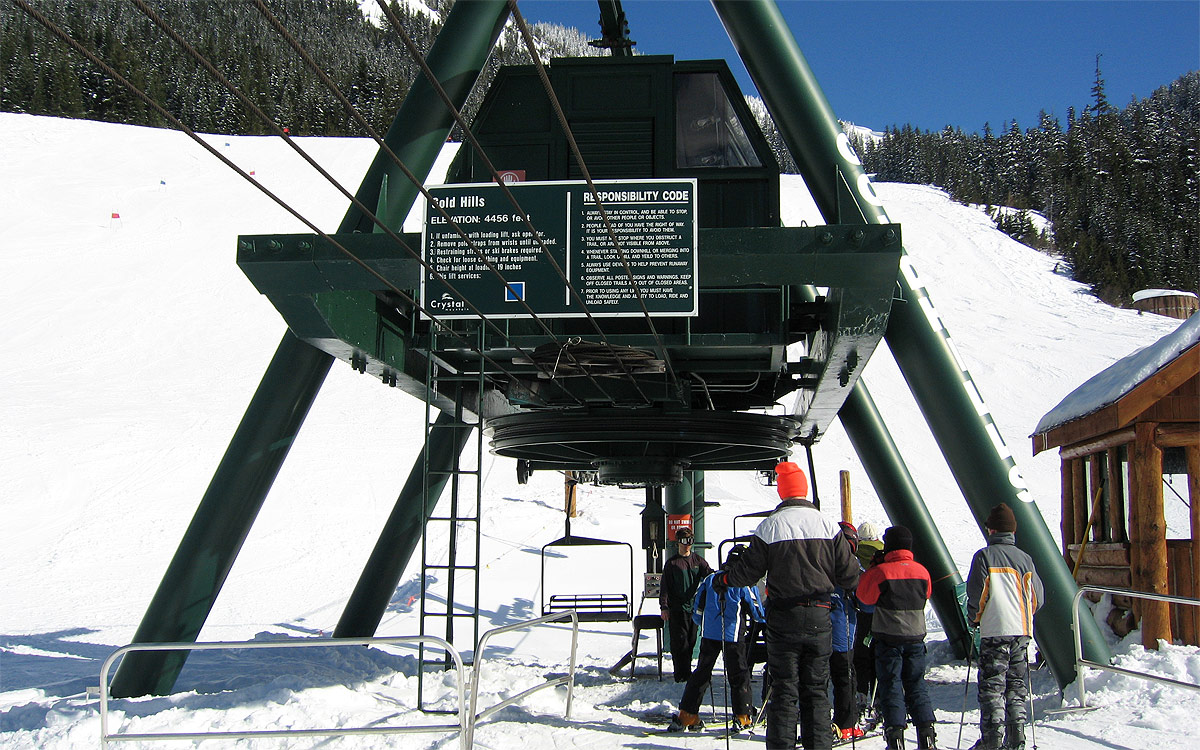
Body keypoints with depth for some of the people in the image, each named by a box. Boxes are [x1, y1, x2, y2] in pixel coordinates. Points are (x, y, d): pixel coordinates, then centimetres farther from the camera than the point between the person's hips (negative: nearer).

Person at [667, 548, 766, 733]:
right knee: (739, 675, 7)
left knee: (701, 674, 10)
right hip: (732, 636, -4)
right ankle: (742, 718, 6)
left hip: (709, 635, 4)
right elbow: (757, 613, -2)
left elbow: (697, 608, 11)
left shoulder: (710, 579, 7)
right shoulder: (745, 583, -6)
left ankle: (686, 716, 8)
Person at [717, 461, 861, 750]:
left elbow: (747, 571, -1)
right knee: (816, 690, 10)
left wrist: (723, 579, 19)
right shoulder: (828, 525, -1)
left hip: (782, 619, -2)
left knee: (784, 690, 5)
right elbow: (849, 576, 1)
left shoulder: (769, 526, -7)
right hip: (819, 617, 2)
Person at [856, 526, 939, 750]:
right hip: (916, 637, 4)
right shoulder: (922, 571, 1)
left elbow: (865, 596, 1)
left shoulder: (881, 571, -13)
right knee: (916, 685, 12)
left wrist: (870, 571, 9)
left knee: (891, 685, 2)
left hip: (888, 638, -4)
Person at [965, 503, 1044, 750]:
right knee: (1017, 685, 12)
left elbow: (976, 593, -9)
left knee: (991, 686, 1)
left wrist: (974, 618, 8)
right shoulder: (1025, 559, 6)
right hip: (1021, 631, 4)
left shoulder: (984, 556, -7)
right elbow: (1037, 598, 10)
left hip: (994, 631, -4)